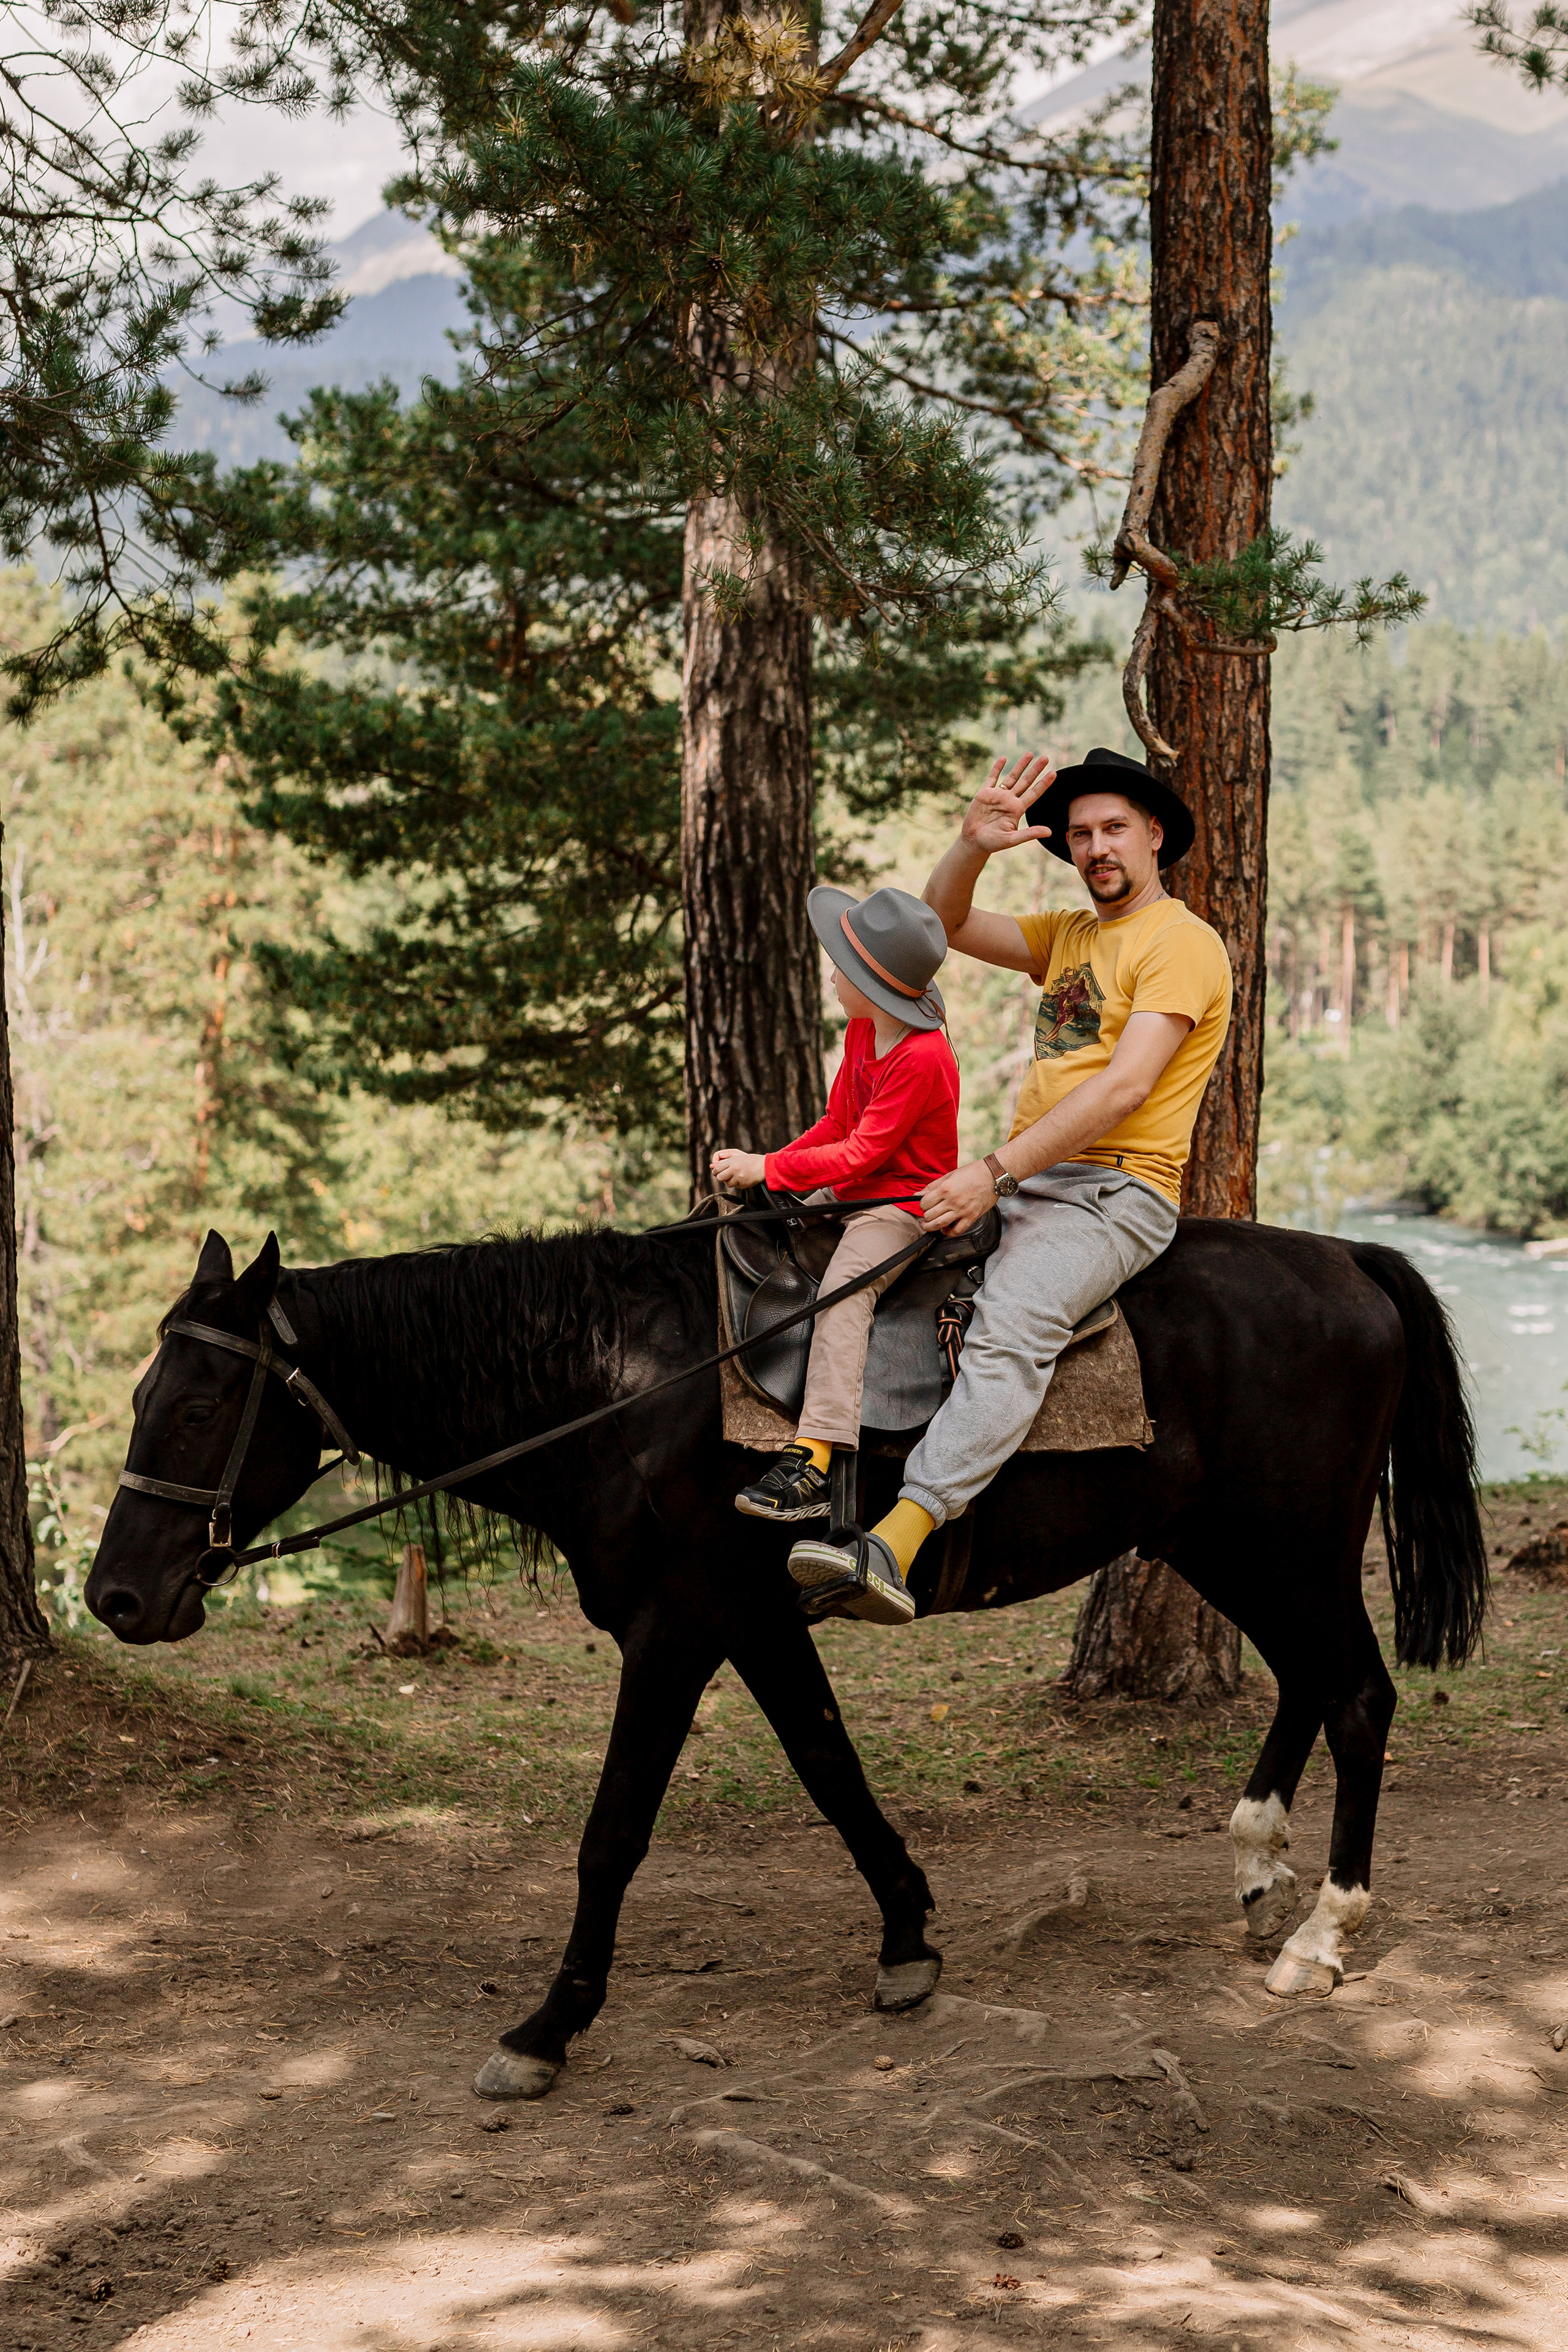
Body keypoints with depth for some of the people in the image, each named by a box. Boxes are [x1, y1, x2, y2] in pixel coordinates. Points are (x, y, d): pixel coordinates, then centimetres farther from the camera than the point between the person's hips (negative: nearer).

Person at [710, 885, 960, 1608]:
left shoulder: (922, 1059, -23)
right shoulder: (862, 1032, 8)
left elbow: (859, 1153, -23)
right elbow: (838, 1122, 14)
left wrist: (769, 1169, -21)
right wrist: (765, 1168, 0)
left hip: (903, 1207, -11)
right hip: (848, 1195, 11)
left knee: (843, 1289, -31)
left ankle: (813, 1464, -40)